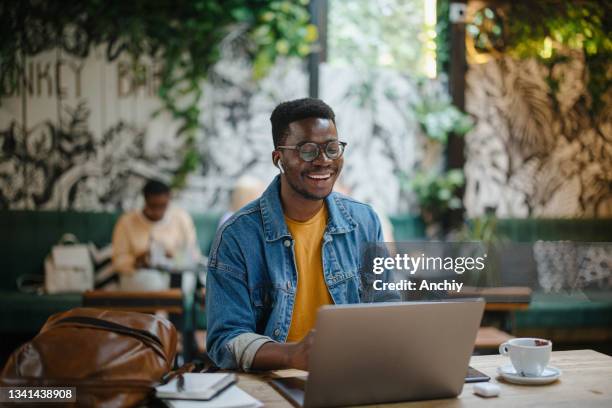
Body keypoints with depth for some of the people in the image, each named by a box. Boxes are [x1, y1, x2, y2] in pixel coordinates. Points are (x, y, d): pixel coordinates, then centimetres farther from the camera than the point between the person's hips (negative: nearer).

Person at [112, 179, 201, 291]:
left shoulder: (181, 217, -1)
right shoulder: (127, 222, -3)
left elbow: (193, 254, 1)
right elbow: (118, 259, -1)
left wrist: (175, 258, -19)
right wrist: (136, 262, -22)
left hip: (174, 274, 1)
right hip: (140, 276, -1)